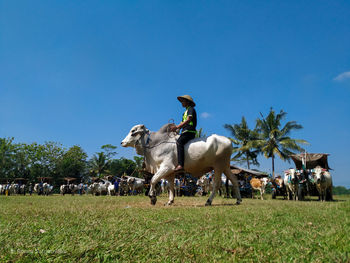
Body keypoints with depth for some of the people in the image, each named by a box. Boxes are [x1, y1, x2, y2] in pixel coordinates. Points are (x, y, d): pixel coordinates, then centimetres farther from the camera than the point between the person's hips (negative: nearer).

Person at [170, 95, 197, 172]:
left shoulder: (191, 109, 2)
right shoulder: (186, 112, 30)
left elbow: (188, 120, -14)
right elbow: (183, 123, 24)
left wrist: (177, 127, -20)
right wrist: (175, 127, 7)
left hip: (189, 131, -10)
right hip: (185, 131, 10)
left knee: (179, 142, -30)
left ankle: (180, 165, -42)